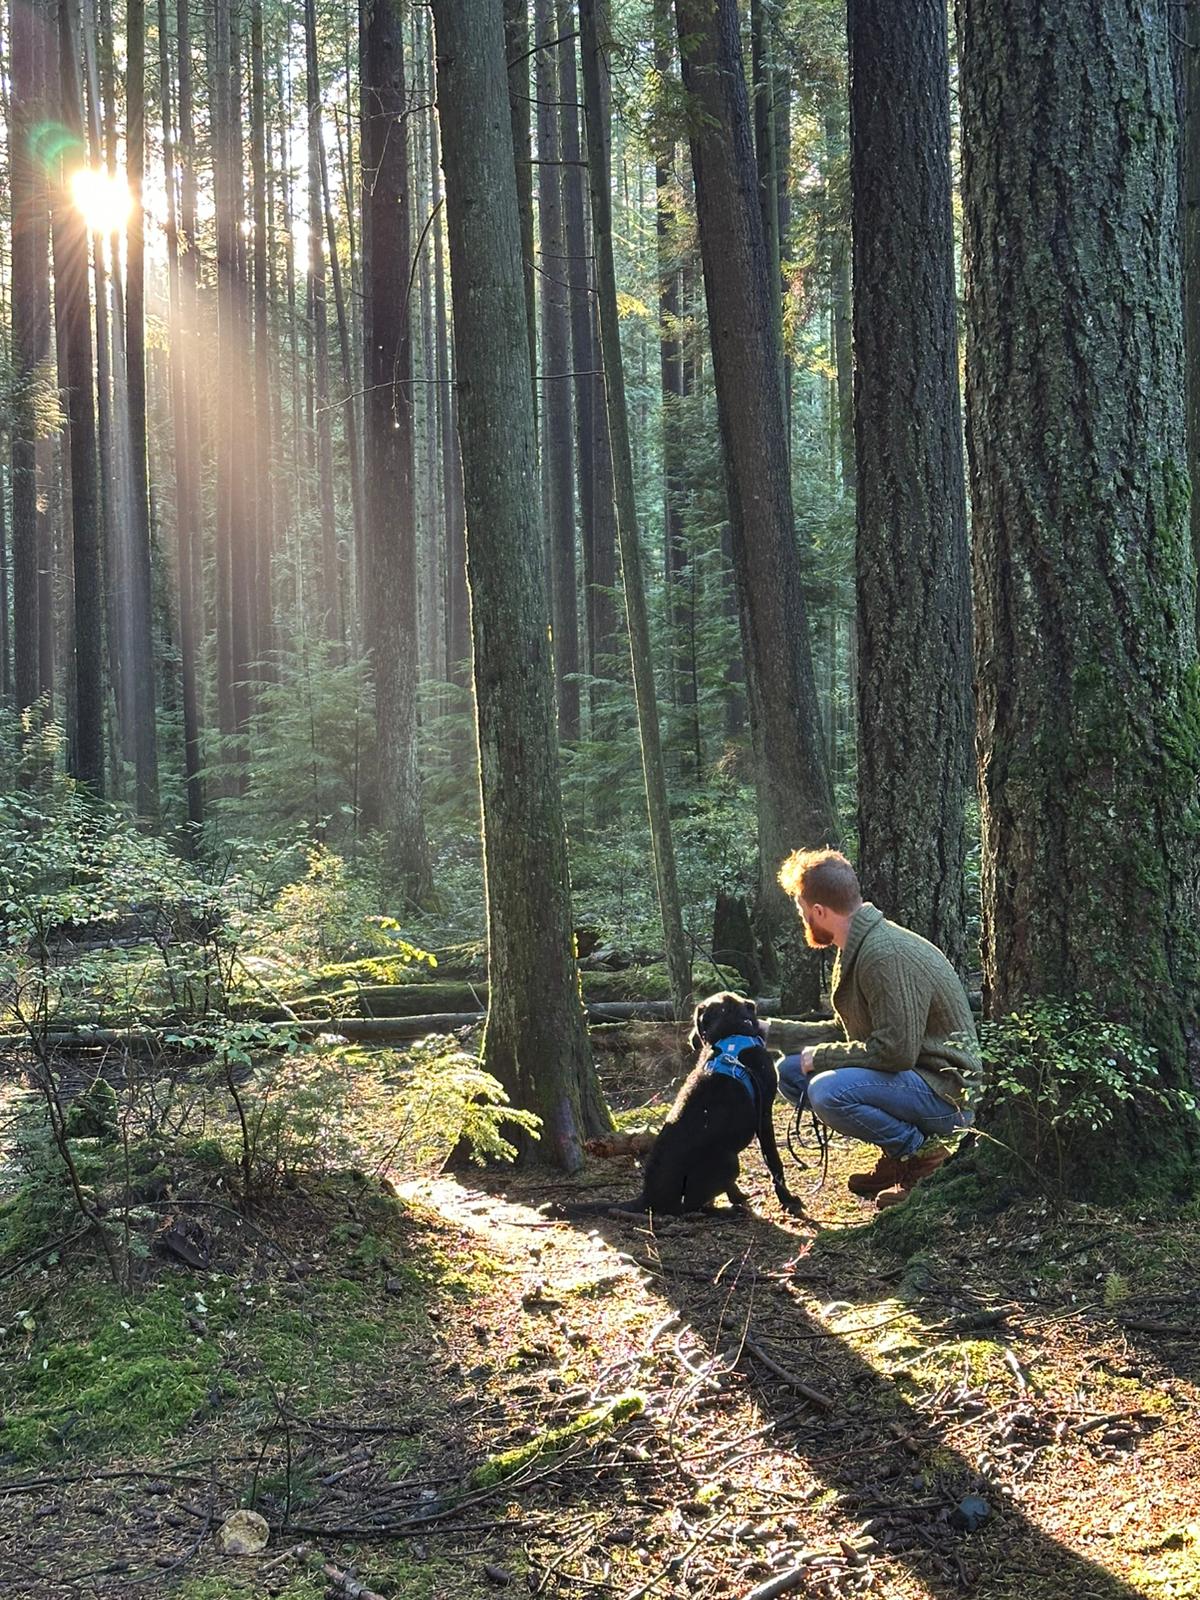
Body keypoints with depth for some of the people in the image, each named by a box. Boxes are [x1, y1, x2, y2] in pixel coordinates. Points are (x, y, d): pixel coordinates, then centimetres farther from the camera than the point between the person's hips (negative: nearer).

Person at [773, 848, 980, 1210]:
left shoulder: (886, 956, -23)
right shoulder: (856, 948, 9)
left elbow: (896, 1051, -27)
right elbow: (847, 1032, 19)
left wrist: (821, 1057, -15)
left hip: (946, 1093, -10)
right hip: (910, 1079, 10)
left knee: (827, 1091, -31)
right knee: (790, 1071, 7)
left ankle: (922, 1152, -9)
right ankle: (898, 1153, 8)